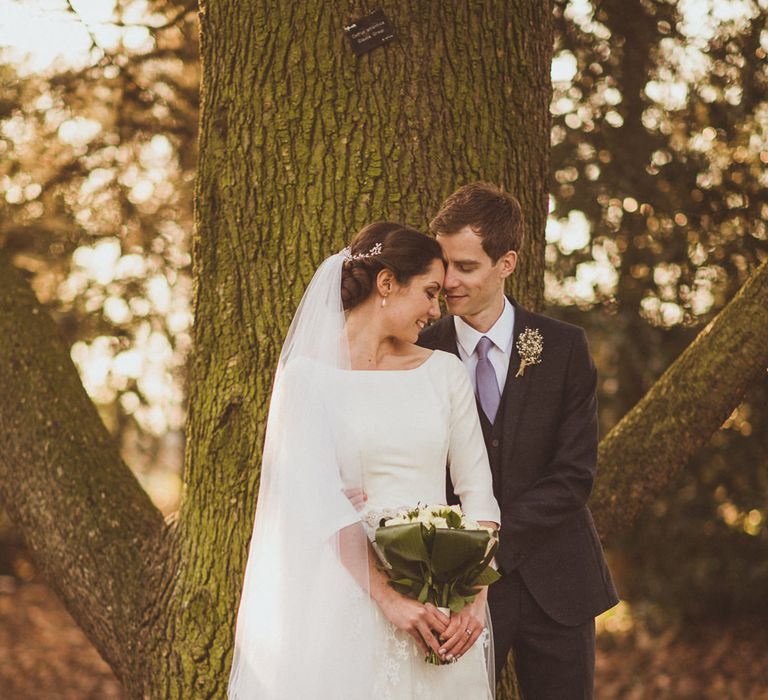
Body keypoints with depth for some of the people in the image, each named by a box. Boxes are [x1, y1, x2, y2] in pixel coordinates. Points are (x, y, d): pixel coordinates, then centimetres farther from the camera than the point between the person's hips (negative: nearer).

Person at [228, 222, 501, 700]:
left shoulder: (444, 371, 8)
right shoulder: (308, 375, -4)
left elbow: (476, 489, 4)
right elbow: (323, 500, -11)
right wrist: (388, 597, -19)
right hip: (349, 596, -3)